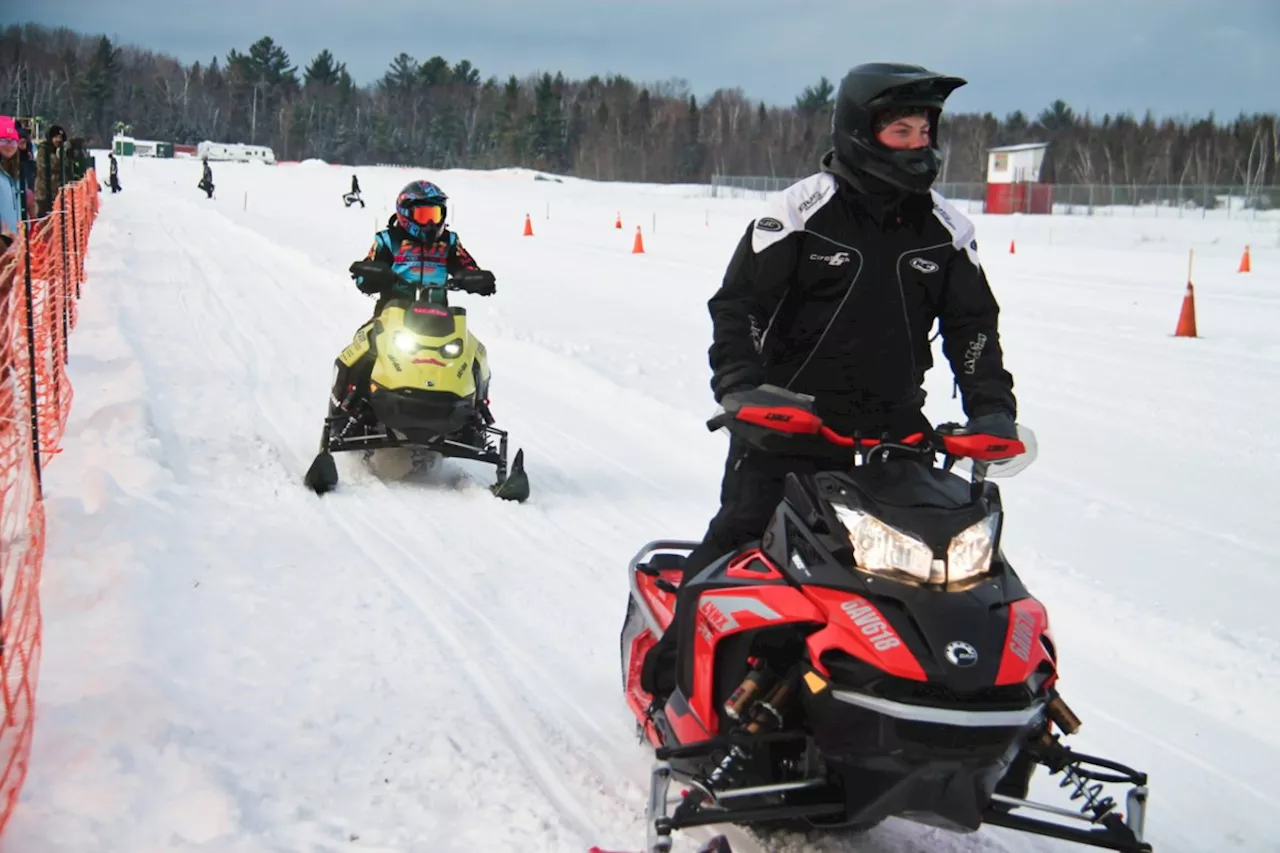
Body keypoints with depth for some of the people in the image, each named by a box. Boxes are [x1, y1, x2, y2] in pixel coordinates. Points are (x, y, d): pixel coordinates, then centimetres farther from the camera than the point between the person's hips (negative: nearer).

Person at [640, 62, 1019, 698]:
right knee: (738, 538, -5)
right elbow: (737, 303, -5)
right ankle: (674, 664, 10)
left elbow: (974, 324, 11)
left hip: (893, 427, 4)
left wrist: (992, 407, -3)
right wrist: (742, 389, -18)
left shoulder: (946, 230, 5)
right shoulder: (802, 211, -7)